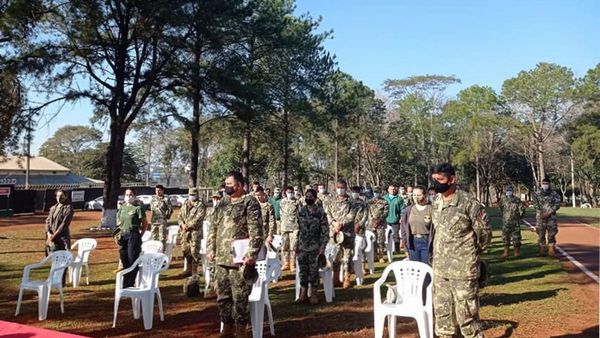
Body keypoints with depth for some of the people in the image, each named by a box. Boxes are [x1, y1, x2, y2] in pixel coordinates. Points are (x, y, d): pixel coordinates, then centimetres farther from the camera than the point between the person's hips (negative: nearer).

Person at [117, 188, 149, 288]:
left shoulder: (138, 208, -5)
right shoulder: (122, 208, 12)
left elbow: (145, 223, -3)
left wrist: (139, 234, -4)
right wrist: (118, 233, 10)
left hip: (133, 236, -6)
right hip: (123, 236, 6)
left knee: (132, 260, -4)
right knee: (124, 260, 10)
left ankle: (130, 284, 4)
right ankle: (125, 284, 21)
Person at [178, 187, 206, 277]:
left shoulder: (200, 205, -5)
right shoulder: (185, 204, 15)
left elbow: (198, 219, -14)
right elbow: (180, 215, 12)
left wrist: (188, 226, -16)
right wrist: (182, 224, -6)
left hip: (195, 232, -6)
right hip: (185, 232, 7)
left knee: (194, 251, -5)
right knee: (185, 250, 12)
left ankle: (194, 271, 4)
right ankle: (188, 269, 24)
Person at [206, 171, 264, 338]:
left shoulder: (250, 202, -8)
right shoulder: (222, 203, 14)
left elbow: (256, 230, -15)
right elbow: (214, 227, 19)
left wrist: (251, 253, -22)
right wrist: (211, 249, 10)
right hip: (221, 259, 7)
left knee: (240, 297, 0)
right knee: (222, 295, 13)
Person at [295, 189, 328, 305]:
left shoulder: (320, 211, -7)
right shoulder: (301, 210, 5)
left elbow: (325, 230, -6)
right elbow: (298, 228, 12)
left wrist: (322, 246, -11)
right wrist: (296, 244, 8)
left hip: (314, 247, -3)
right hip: (302, 246, 4)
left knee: (314, 270, 2)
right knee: (302, 270, 6)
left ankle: (314, 294, 13)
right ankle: (303, 294, 16)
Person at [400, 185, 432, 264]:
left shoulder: (430, 208, -11)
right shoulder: (409, 209, 4)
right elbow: (403, 225, 9)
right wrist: (405, 240, 3)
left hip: (426, 242, -4)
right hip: (413, 242, 4)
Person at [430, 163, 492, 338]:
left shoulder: (469, 203, -15)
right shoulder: (436, 203, 6)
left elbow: (484, 232, -8)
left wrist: (470, 253, 2)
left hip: (463, 269, -7)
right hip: (439, 268, 7)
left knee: (466, 312, -2)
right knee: (441, 310, 15)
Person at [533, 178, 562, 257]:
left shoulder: (554, 194, 5)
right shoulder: (537, 194, 7)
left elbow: (557, 204, -3)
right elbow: (536, 205, 0)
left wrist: (548, 212, -13)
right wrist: (541, 214, -12)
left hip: (551, 217, -1)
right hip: (540, 217, 1)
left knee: (552, 234, -2)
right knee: (541, 234, 2)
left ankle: (551, 250, 2)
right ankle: (542, 251, 8)